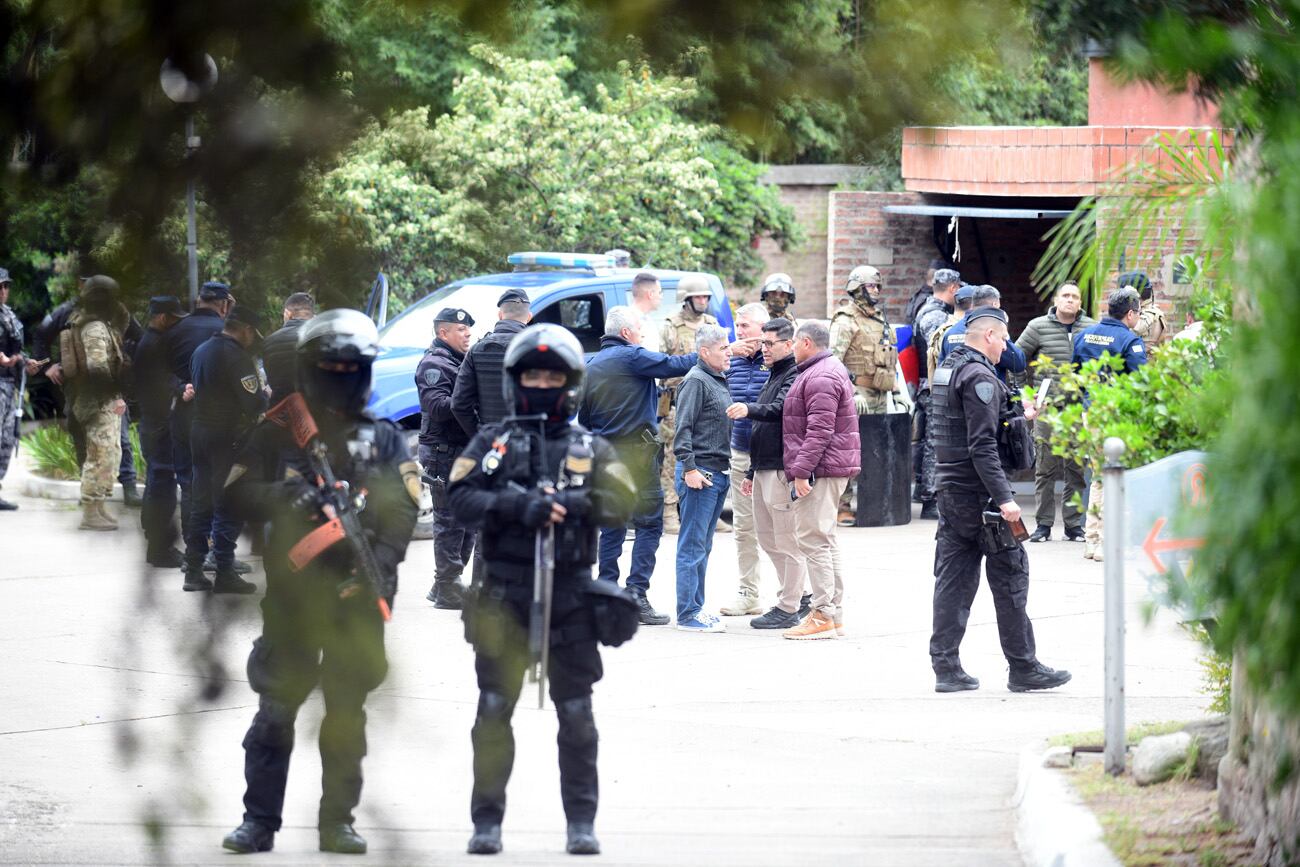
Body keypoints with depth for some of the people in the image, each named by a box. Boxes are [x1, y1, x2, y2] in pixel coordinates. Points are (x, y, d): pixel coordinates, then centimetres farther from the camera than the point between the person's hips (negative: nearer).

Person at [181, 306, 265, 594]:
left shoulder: (201, 351, 11)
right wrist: (265, 395, 4)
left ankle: (193, 570, 13)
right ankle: (225, 573, -3)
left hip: (200, 429, 8)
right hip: (228, 437, -8)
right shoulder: (236, 356, -16)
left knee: (201, 505, 13)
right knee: (228, 507, -3)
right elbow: (253, 402, -19)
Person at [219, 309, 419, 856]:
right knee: (276, 707, -3)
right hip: (291, 589, -1)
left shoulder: (384, 440, 10)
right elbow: (237, 496, 3)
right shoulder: (277, 432, 8)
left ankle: (338, 821, 13)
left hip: (358, 593, 1)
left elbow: (403, 509, 0)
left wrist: (379, 564, -16)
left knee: (347, 712, 6)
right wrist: (284, 497, -16)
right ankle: (259, 821, 1)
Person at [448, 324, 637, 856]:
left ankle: (582, 822, 11)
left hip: (569, 596, 0)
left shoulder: (591, 449, 10)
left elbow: (619, 506, -3)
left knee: (576, 714, 4)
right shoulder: (492, 442, 9)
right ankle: (487, 821, 7)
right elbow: (461, 499, -5)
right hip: (504, 595, 0)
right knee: (493, 711, 1)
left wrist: (572, 504, -20)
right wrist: (518, 505, -20)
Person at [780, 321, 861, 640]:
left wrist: (802, 470, -23)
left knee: (813, 539, -11)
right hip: (831, 470, 11)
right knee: (825, 539, 14)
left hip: (820, 470, -11)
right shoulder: (829, 371, 21)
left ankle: (824, 616, -13)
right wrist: (801, 468, 25)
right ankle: (834, 613, 18)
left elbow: (819, 430, -23)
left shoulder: (821, 378, -15)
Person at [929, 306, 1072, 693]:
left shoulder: (947, 370, 14)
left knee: (953, 579, 8)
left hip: (949, 490, 9)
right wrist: (1004, 498, -23)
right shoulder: (980, 378, -16)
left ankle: (946, 667, 6)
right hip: (979, 494, -9)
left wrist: (1019, 414, 30)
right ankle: (1023, 668, 4)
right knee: (1010, 577, 0)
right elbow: (983, 445, -22)